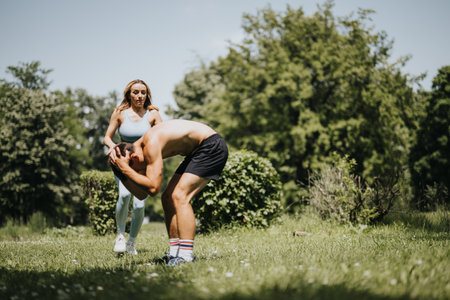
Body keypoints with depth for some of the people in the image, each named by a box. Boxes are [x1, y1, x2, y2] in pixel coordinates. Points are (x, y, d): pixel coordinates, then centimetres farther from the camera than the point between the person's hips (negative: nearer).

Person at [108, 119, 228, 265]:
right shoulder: (141, 149, 3)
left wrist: (125, 169, -26)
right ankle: (175, 252, 10)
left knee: (179, 197, -19)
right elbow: (141, 194, 6)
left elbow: (153, 188, -30)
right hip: (198, 150, 10)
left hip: (212, 147, -10)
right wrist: (121, 173, -4)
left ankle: (186, 256, -21)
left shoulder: (151, 145, -26)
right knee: (168, 197, 7)